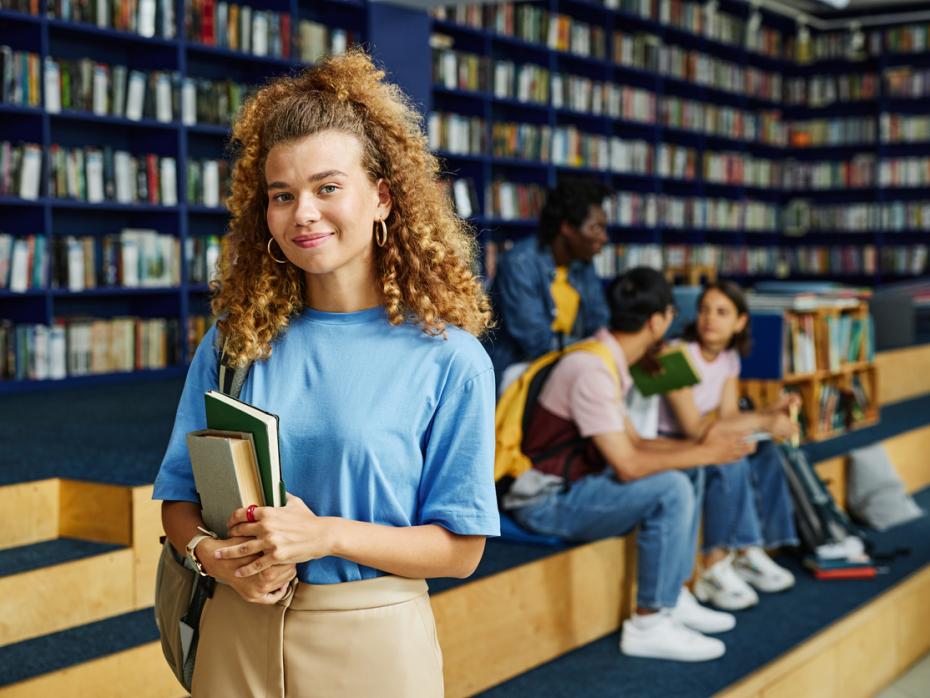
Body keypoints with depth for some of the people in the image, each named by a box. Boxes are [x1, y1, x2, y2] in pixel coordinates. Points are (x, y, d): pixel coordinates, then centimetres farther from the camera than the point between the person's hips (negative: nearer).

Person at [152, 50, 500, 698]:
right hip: (237, 635, 3)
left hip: (371, 639, -2)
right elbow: (180, 497, 6)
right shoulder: (233, 341, 1)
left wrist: (327, 534, -21)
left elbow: (460, 548, -8)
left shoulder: (448, 359, -9)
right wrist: (214, 554, -15)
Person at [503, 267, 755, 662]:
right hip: (545, 502, -10)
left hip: (570, 485, 10)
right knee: (671, 489, -22)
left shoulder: (607, 360, 9)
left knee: (677, 478, 15)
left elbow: (633, 443, 13)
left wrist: (699, 445, 2)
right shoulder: (592, 371, -22)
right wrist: (703, 454, -14)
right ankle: (648, 625, -13)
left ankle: (674, 599, 16)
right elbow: (627, 465, -23)